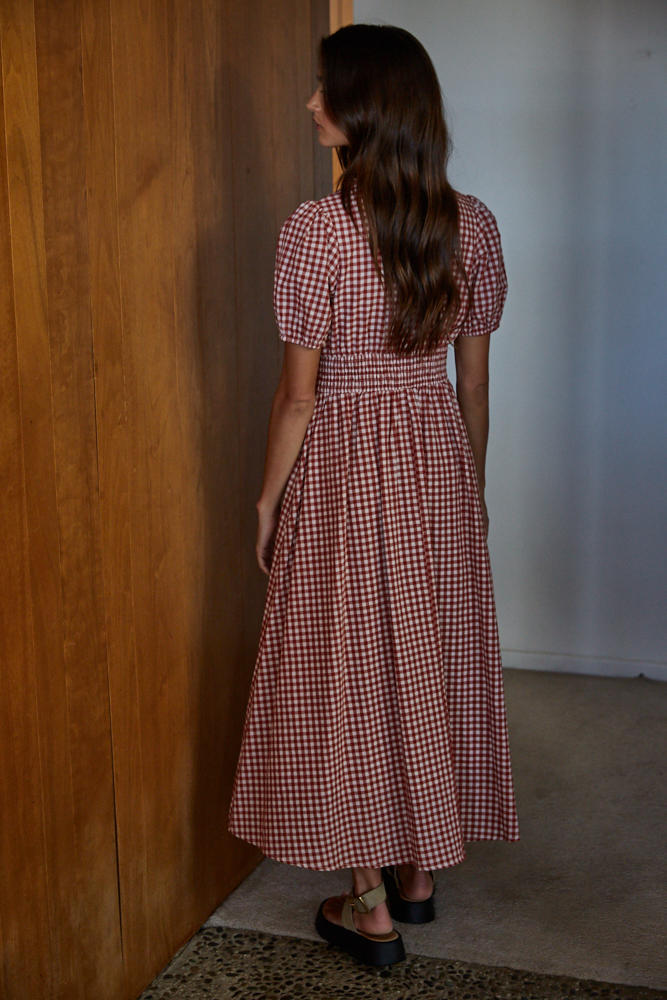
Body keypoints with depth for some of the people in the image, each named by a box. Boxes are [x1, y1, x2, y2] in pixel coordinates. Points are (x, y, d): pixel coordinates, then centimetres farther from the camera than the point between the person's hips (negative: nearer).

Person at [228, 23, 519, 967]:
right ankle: (420, 871, 32)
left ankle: (371, 907, 19)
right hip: (440, 459, 5)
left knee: (352, 666, 7)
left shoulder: (317, 227, -17)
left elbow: (300, 392, -14)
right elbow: (475, 378, 4)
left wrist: (268, 500, -1)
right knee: (434, 658, 16)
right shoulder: (473, 223, -2)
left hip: (344, 465, -5)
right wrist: (473, 488, 16)